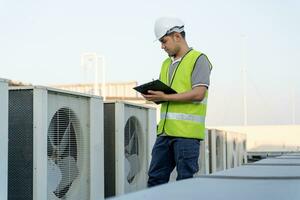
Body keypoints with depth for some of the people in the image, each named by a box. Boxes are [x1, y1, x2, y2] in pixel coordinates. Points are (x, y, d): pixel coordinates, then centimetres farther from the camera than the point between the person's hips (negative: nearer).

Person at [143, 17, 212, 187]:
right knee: (156, 178, 8)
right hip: (165, 130, 7)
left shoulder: (199, 59, -3)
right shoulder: (166, 64, 21)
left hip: (187, 132, -7)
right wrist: (153, 96, 0)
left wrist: (165, 97, -16)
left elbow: (198, 94, -14)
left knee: (185, 182, -2)